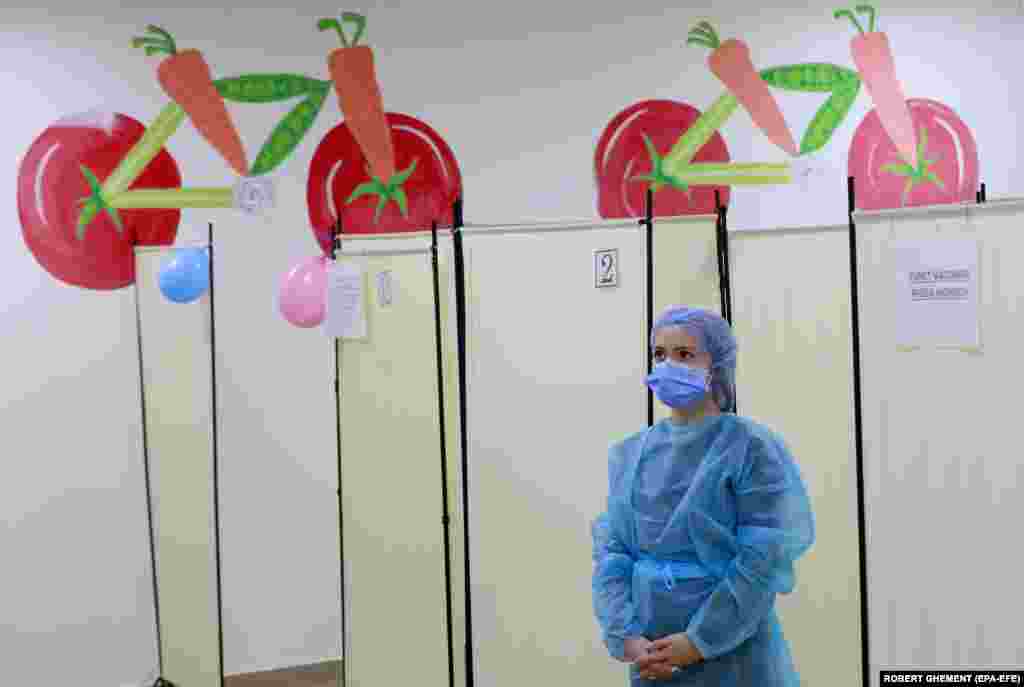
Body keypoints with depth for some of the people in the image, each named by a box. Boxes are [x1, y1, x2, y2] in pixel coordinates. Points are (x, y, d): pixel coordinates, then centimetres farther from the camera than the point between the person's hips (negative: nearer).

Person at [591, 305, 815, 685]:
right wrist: (625, 636, -11)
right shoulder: (631, 453, 3)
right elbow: (611, 549, 1)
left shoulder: (750, 447, -10)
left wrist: (698, 641, -16)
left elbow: (762, 559, -14)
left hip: (732, 657, -4)